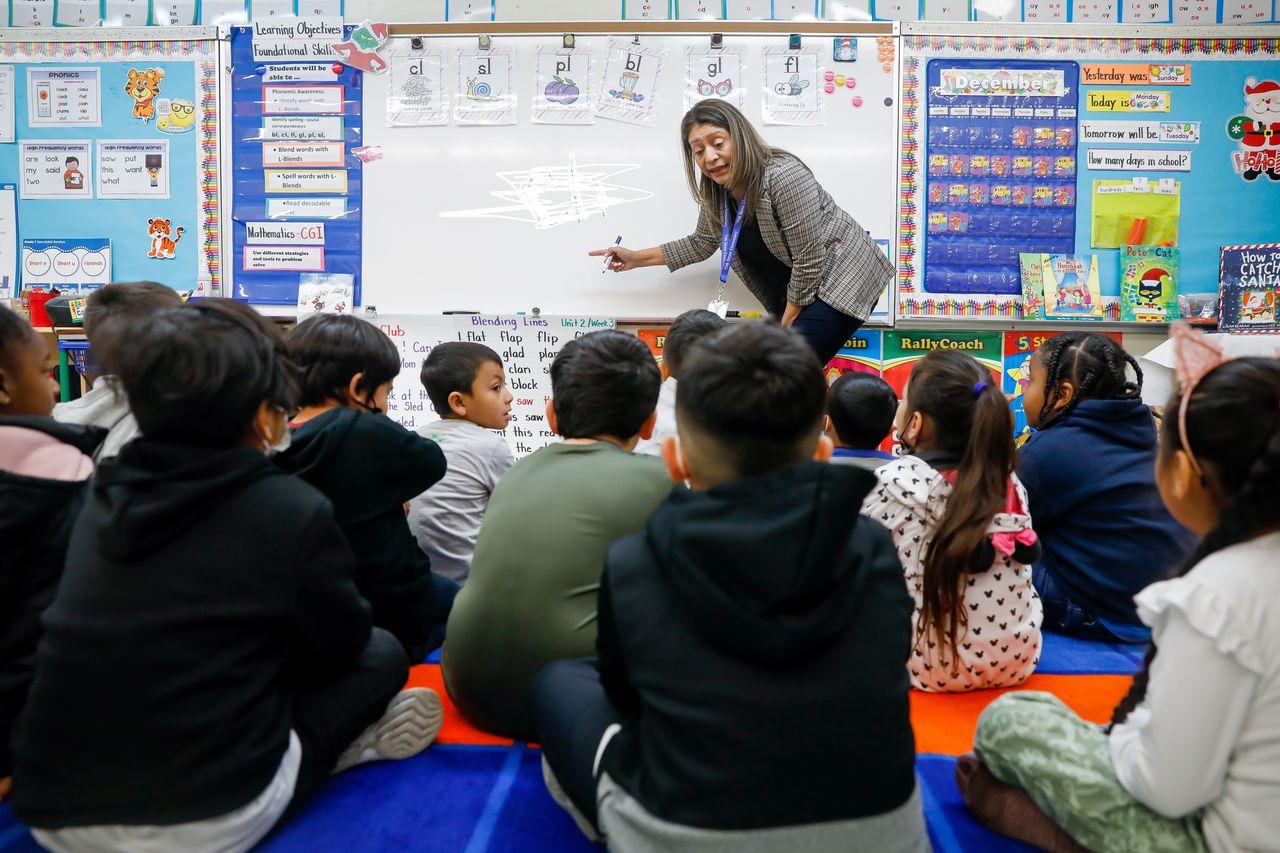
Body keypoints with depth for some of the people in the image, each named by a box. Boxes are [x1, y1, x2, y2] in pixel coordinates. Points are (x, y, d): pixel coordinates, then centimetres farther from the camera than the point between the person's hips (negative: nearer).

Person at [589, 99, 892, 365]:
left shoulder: (784, 177, -26)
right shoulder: (716, 193, -1)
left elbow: (809, 260, -23)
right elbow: (702, 243, 16)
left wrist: (787, 324, -13)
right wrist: (637, 258, 13)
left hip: (841, 279, -7)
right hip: (795, 290, 8)